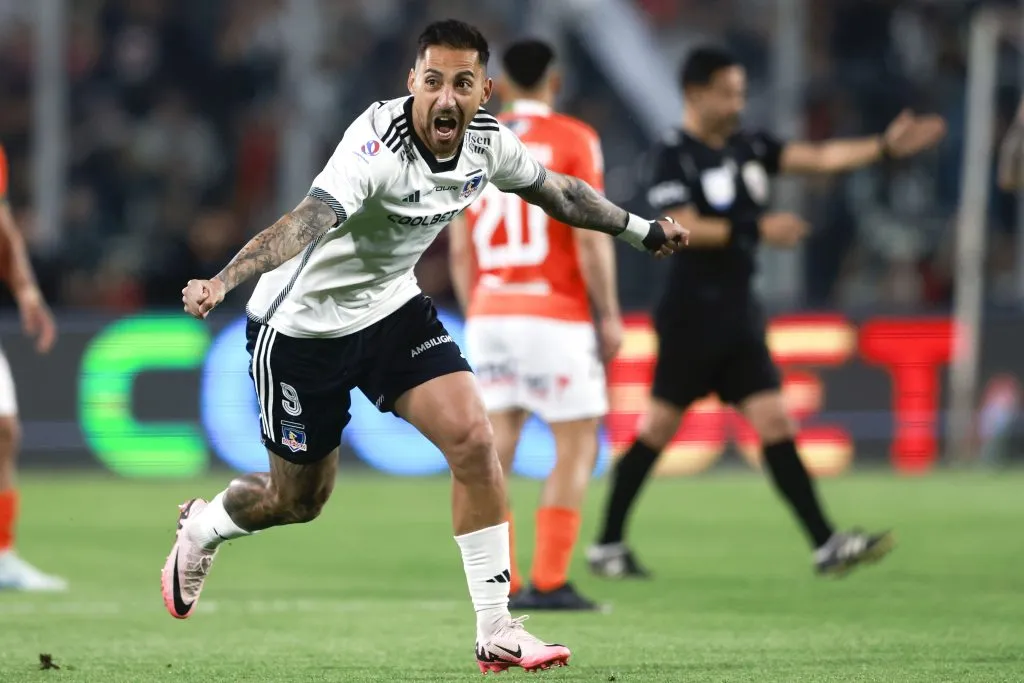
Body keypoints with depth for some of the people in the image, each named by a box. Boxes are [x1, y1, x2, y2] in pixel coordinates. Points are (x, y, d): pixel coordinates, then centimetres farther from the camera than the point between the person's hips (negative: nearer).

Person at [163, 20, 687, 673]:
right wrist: (222, 280, -63)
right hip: (301, 324, -5)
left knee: (473, 439, -14)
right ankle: (202, 527, 46)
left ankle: (496, 630, -5)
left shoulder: (488, 141, -11)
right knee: (299, 500, 10)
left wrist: (643, 230, 21)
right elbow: (308, 220, -48)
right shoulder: (378, 144, -33)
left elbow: (558, 190, 11)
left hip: (392, 307, 6)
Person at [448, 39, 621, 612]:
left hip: (489, 314, 5)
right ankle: (549, 582, -5)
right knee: (577, 446, 3)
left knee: (496, 446, 6)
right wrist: (610, 316, -4)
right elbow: (591, 239, -10)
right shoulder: (573, 141, -4)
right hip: (555, 316, -5)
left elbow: (460, 251, 10)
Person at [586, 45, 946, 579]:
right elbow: (684, 228, -19)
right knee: (659, 428, -1)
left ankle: (826, 545, -4)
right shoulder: (674, 155, -9)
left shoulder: (746, 147, 11)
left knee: (774, 424, 1)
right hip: (692, 313, -7)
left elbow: (819, 157, 8)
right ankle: (607, 544, 11)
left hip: (738, 315, 7)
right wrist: (757, 230, -23)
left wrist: (885, 148, -2)